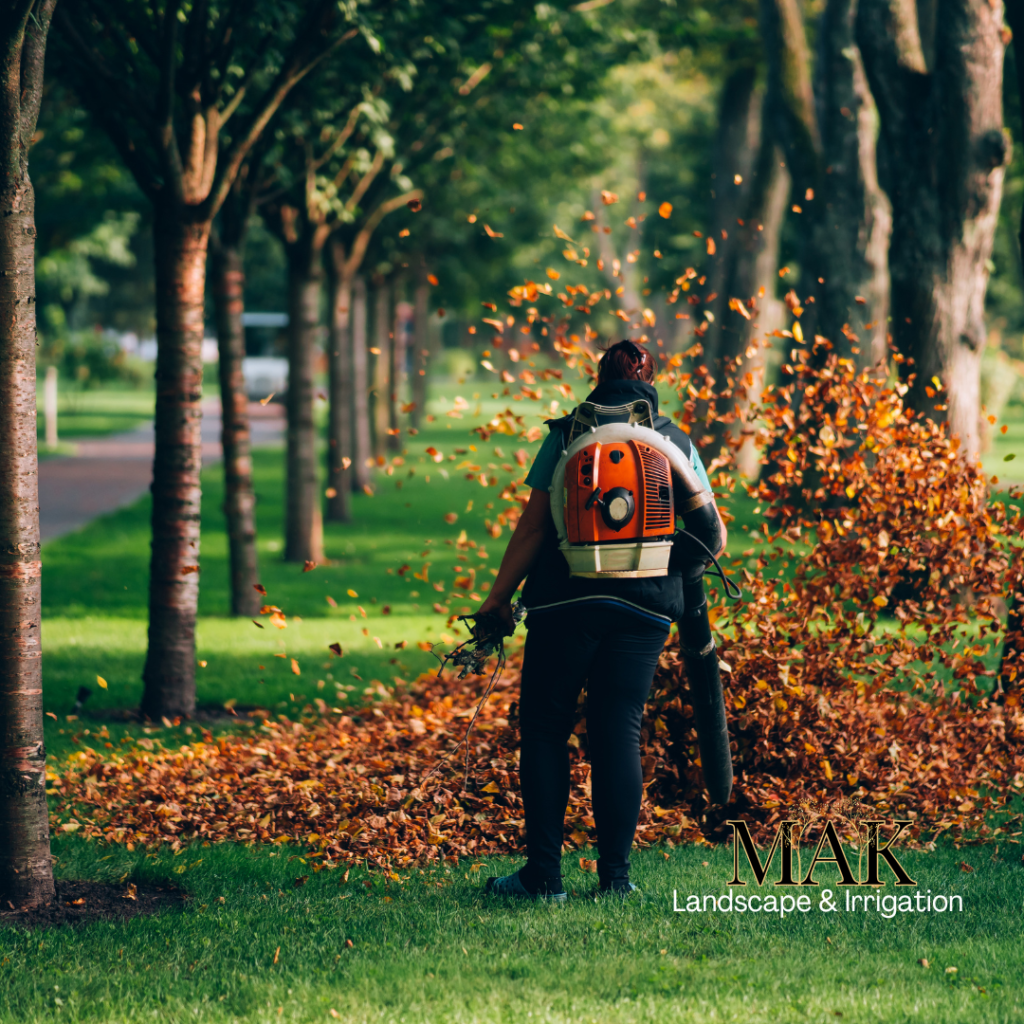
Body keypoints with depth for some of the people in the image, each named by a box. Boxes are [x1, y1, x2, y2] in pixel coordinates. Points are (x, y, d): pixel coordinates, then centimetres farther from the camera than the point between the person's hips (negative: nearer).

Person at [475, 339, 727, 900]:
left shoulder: (566, 433, 4)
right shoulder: (677, 443, 11)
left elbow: (534, 524, -1)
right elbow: (712, 535, 10)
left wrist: (498, 597, 4)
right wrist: (679, 578, 28)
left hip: (565, 601, -2)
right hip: (645, 610, 2)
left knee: (544, 729, 6)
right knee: (619, 732, 6)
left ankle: (544, 874, 3)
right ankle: (615, 875, 3)